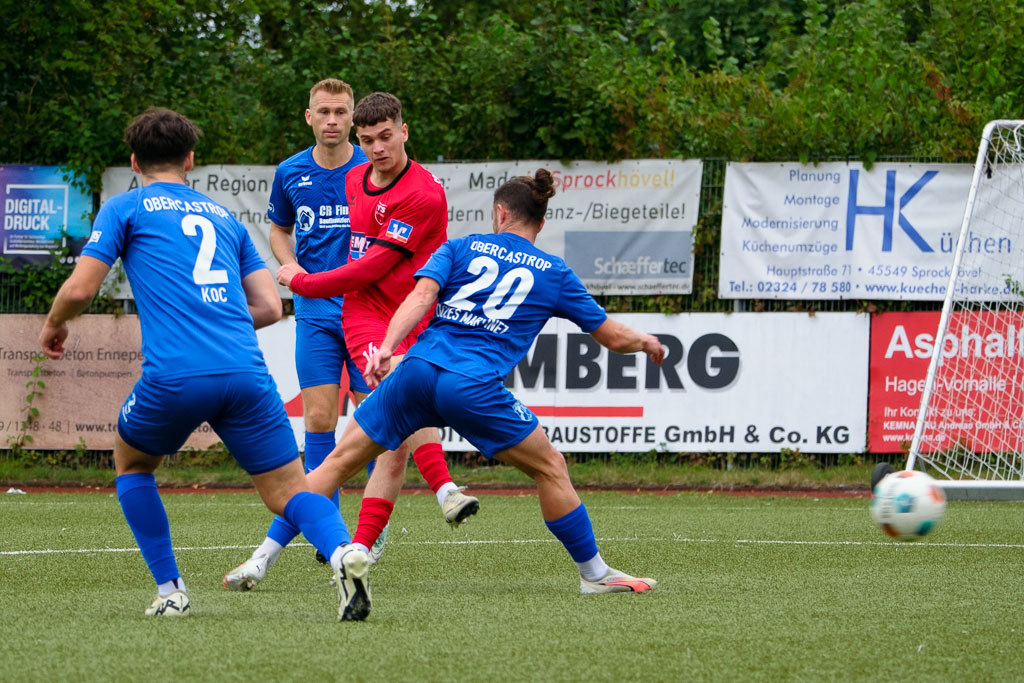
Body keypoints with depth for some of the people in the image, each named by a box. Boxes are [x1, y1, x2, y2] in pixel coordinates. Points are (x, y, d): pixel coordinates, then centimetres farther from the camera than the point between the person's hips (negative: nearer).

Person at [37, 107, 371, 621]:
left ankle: (169, 592, 18)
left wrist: (54, 325, 26)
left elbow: (79, 289, 4)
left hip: (174, 376, -2)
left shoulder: (125, 208, 14)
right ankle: (342, 551, -31)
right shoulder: (222, 217, 26)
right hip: (245, 372, 3)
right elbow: (269, 307, 22)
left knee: (131, 463, 26)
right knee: (287, 490, 2)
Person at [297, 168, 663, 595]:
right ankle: (594, 574, 19)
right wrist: (647, 343, 42)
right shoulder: (554, 273, 17)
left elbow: (421, 296, -1)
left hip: (417, 371, 2)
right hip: (475, 387, -2)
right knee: (550, 469, 15)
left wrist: (386, 348, -10)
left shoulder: (460, 249, 18)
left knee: (340, 461, 11)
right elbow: (612, 336, 22)